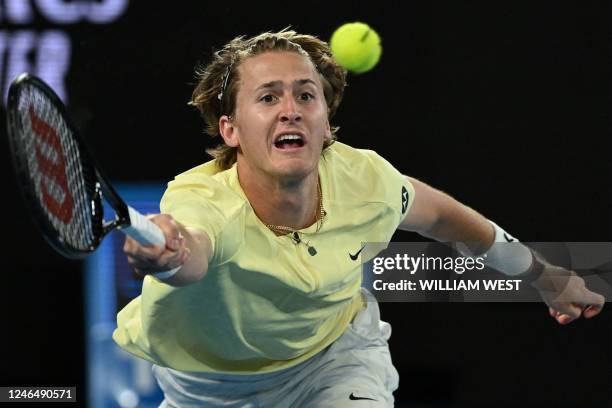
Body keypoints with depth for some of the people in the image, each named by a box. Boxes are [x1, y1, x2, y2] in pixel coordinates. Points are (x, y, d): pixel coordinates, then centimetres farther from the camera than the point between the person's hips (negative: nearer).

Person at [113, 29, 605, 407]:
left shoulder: (364, 180, -24)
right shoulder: (204, 202, -40)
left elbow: (436, 212, 0)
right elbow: (190, 251, -66)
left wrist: (541, 274, 12)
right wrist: (165, 252, -91)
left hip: (333, 355, 2)